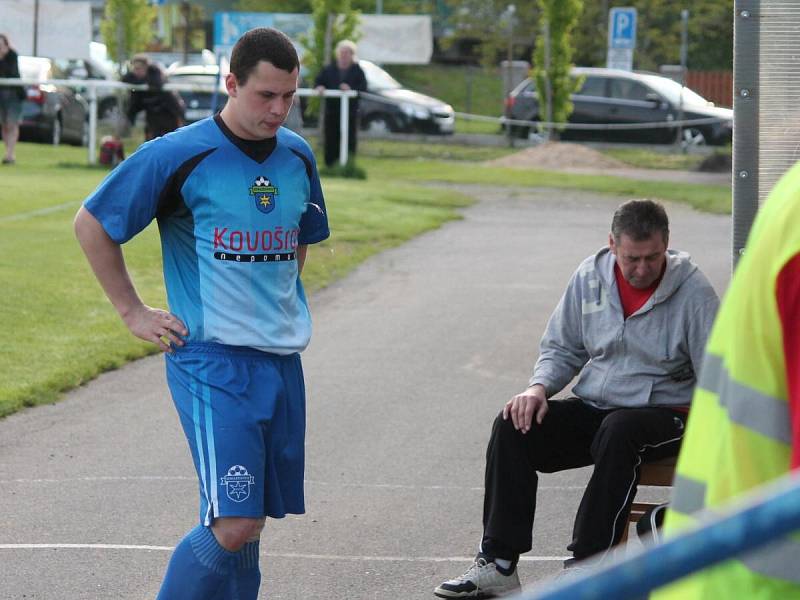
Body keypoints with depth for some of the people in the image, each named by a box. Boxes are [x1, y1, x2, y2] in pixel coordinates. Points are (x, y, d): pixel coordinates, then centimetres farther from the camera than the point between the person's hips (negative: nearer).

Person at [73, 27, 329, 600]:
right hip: (211, 359, -6)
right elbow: (91, 224, 1)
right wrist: (134, 312, 1)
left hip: (283, 359, 6)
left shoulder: (297, 156, 11)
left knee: (250, 525, 7)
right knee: (233, 526, -16)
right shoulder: (178, 155, -9)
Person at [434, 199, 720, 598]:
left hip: (663, 413, -5)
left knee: (619, 431, -39)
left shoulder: (693, 292, -8)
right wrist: (539, 386, -6)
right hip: (591, 408, 5)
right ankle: (497, 564, -19)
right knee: (513, 425, -18)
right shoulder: (590, 277, 4)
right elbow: (562, 348, 16)